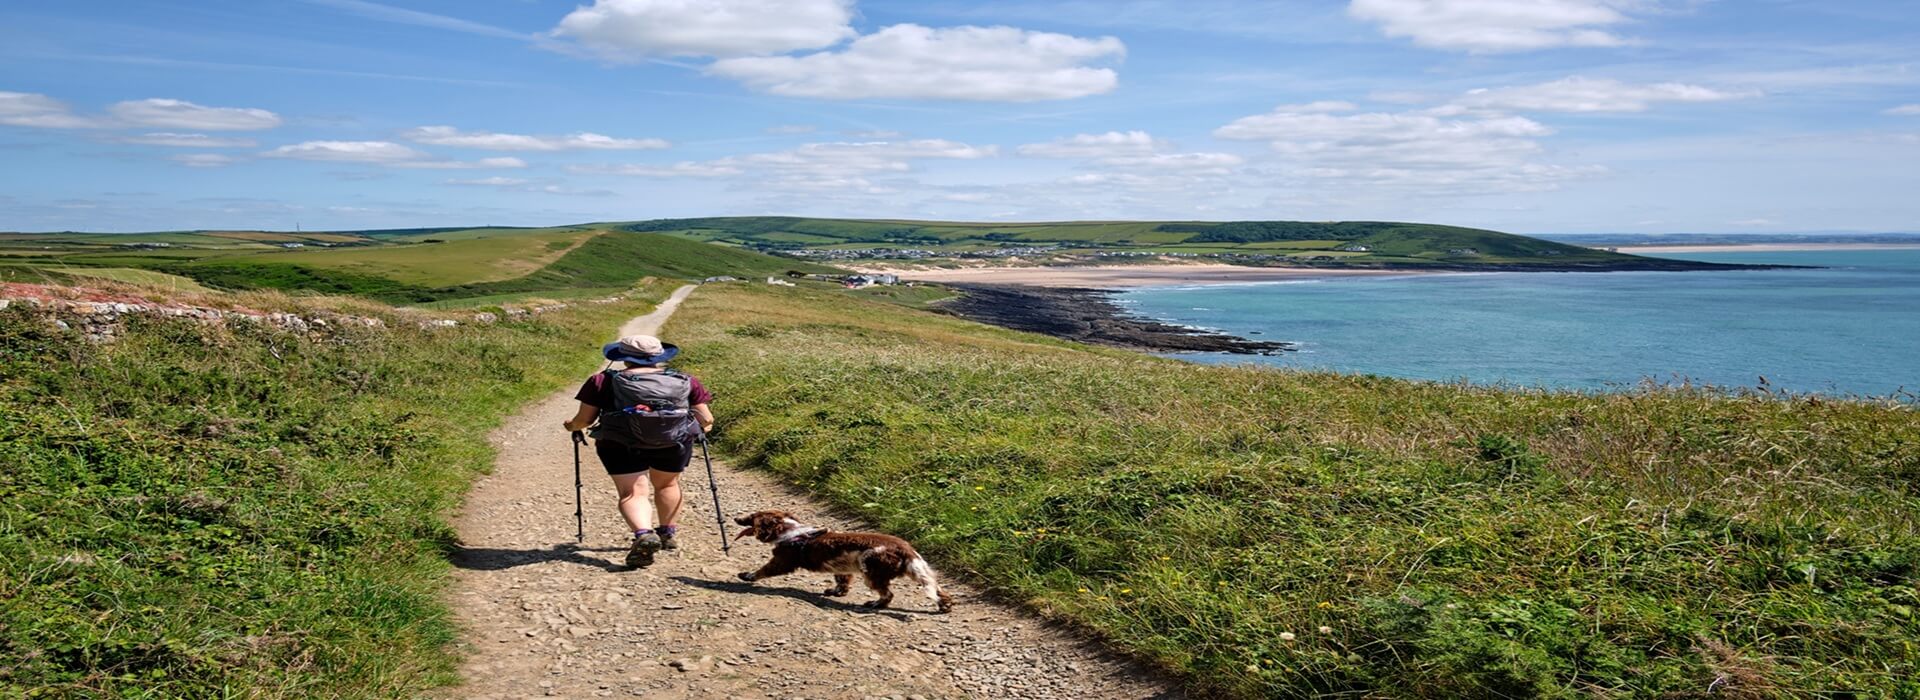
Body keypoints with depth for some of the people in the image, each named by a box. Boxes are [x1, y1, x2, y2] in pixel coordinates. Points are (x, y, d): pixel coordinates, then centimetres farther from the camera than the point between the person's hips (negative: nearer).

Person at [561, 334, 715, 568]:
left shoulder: (604, 381, 5)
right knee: (667, 484, 25)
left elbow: (584, 419, 5)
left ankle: (644, 534, -20)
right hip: (674, 442, 2)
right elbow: (706, 419, 9)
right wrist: (704, 426, 32)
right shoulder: (685, 381, 8)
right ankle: (667, 534, 35)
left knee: (630, 492, 5)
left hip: (620, 444, -2)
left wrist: (571, 426, 27)